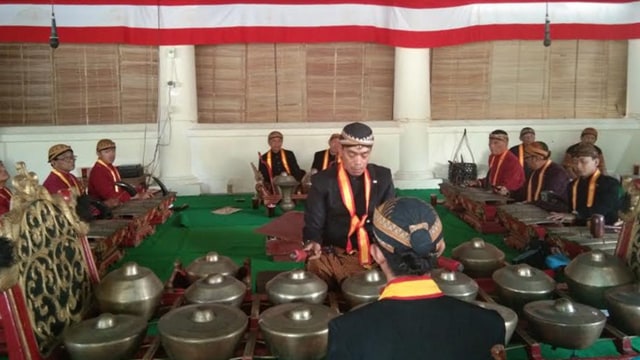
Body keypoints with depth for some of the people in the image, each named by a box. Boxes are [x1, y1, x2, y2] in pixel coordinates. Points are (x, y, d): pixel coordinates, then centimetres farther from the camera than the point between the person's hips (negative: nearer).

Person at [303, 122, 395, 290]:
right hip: (336, 258, -2)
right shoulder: (322, 181, -6)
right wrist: (313, 243, -27)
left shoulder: (383, 177, 3)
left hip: (377, 257, 2)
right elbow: (314, 224, -5)